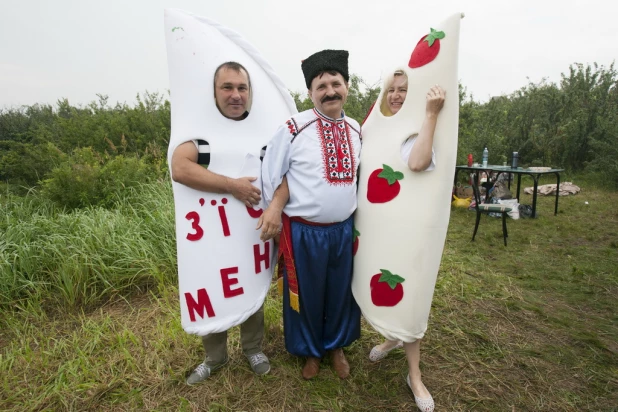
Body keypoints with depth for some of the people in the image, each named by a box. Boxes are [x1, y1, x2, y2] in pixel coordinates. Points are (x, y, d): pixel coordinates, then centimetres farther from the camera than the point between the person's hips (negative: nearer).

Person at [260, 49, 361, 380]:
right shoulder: (294, 129, -12)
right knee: (306, 294, 14)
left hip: (345, 229, 5)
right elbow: (276, 174, -5)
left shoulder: (355, 130, 5)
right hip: (304, 231, -4)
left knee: (341, 292, 19)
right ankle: (310, 351, 42)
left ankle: (336, 346, 45)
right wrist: (275, 206, -17)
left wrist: (358, 220, 10)